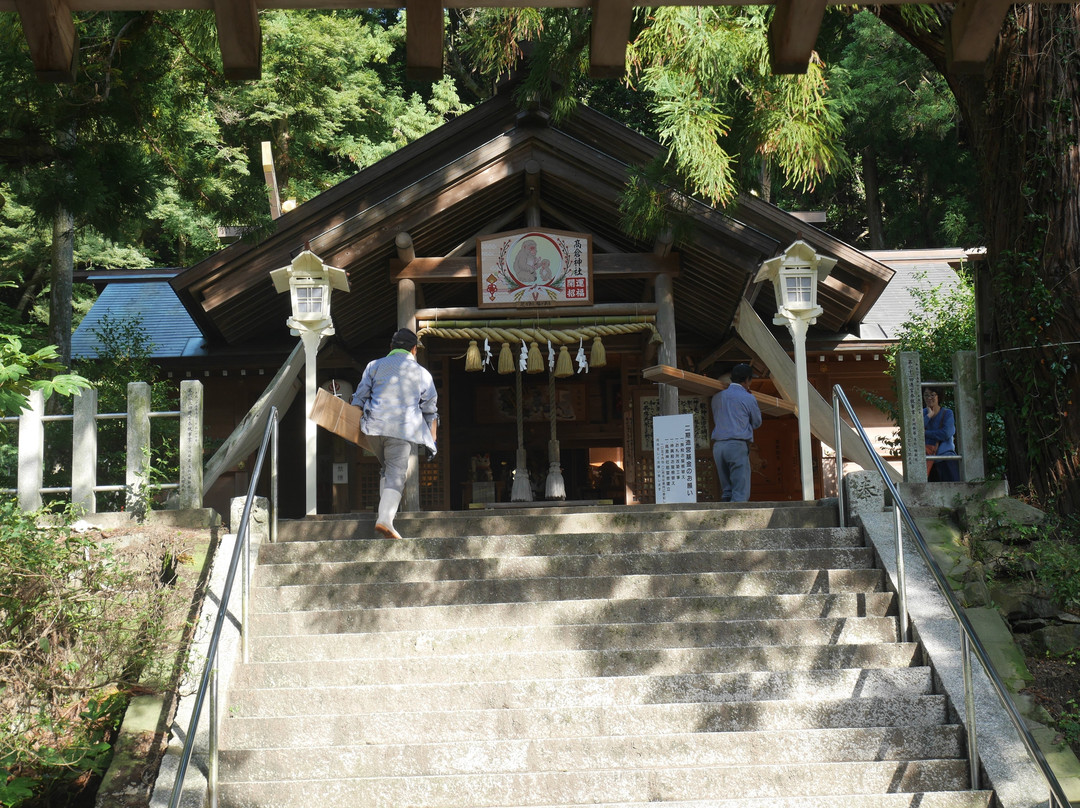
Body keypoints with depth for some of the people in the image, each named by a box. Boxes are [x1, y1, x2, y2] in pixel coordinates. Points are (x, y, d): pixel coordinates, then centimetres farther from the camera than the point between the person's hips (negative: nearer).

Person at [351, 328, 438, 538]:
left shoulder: (375, 366, 14)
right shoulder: (422, 373, 13)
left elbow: (359, 399, 11)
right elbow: (430, 411, 16)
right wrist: (432, 442, 22)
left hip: (375, 426, 2)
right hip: (404, 430, -2)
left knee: (386, 468, 24)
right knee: (396, 474, -9)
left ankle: (386, 510, 22)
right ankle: (385, 519, -26)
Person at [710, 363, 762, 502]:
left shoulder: (717, 397, 14)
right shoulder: (748, 398, -1)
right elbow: (756, 423, 12)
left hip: (718, 446, 6)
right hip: (738, 445, -6)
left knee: (726, 491, 10)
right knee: (741, 492, -7)